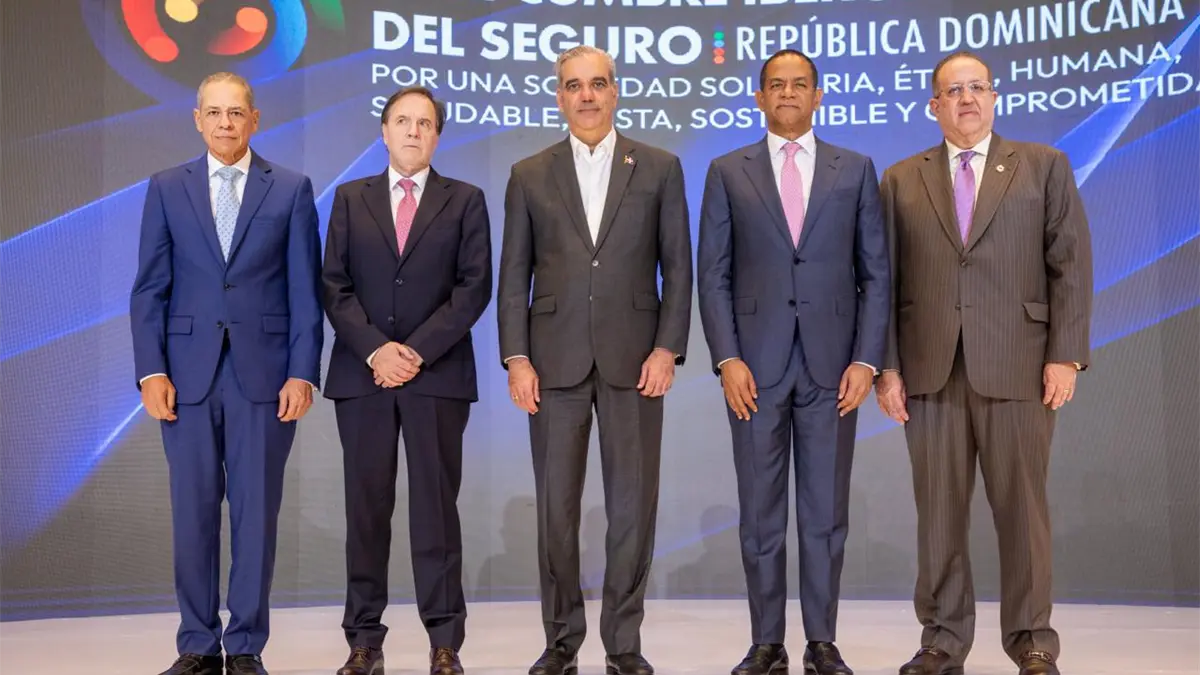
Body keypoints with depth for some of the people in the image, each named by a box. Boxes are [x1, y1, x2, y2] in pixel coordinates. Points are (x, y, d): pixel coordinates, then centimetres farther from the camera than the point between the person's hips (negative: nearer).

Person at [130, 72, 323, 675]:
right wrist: (150, 371, -4)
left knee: (256, 512, 3)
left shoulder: (292, 190, 5)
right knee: (192, 513, 5)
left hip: (264, 373, -1)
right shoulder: (167, 189, 9)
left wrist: (303, 373, -6)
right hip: (188, 372, 1)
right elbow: (149, 288, 6)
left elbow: (304, 290, 2)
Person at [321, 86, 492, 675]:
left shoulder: (465, 200, 8)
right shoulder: (350, 199, 12)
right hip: (361, 374, 2)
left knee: (436, 507, 0)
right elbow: (334, 286, 5)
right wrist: (375, 350, -10)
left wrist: (419, 350, -11)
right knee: (366, 508, 4)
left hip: (438, 376, -2)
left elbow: (475, 285, -2)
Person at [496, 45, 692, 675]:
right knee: (556, 506, 5)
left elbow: (677, 267, 4)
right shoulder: (529, 175, 8)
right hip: (555, 360, 1)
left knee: (632, 504, 3)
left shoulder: (660, 168, 6)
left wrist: (668, 348, -6)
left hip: (633, 358, 0)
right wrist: (516, 358, -3)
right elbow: (514, 276, 6)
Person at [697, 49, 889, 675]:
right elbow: (713, 275, 3)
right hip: (756, 365, 0)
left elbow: (875, 274, 5)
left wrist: (866, 360, -4)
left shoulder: (856, 170, 8)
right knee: (760, 512, 5)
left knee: (826, 511, 6)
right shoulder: (727, 172, 7)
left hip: (831, 364, 0)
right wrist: (727, 358, -7)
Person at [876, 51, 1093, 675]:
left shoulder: (1044, 166, 9)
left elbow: (1071, 265, 3)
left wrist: (1066, 356, -6)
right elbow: (886, 280, 8)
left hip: (1018, 366, -1)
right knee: (939, 508, 5)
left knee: (1021, 506, 2)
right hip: (931, 368, 2)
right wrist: (887, 366, 0)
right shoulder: (902, 180, 13)